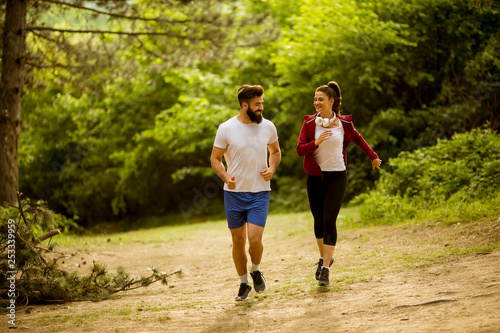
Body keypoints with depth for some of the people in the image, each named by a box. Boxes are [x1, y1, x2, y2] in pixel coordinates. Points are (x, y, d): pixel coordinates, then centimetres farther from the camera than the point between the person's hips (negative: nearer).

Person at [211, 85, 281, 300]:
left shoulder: (268, 127, 0)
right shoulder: (226, 129, -7)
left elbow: (275, 151, 18)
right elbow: (215, 159, 0)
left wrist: (272, 169, -3)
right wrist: (225, 177, -19)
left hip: (260, 193, 0)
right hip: (234, 193, 0)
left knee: (254, 239, -13)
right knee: (238, 241, 7)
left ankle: (256, 271, 18)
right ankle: (243, 283, 26)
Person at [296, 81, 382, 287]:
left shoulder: (343, 123, -1)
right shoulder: (309, 123, -1)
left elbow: (358, 139, 18)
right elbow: (300, 150, -6)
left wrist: (373, 157, 27)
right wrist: (316, 142, -23)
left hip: (337, 176, -2)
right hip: (315, 177, 2)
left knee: (329, 220, -11)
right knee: (319, 220, 10)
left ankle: (325, 269, -12)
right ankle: (324, 257, 35)